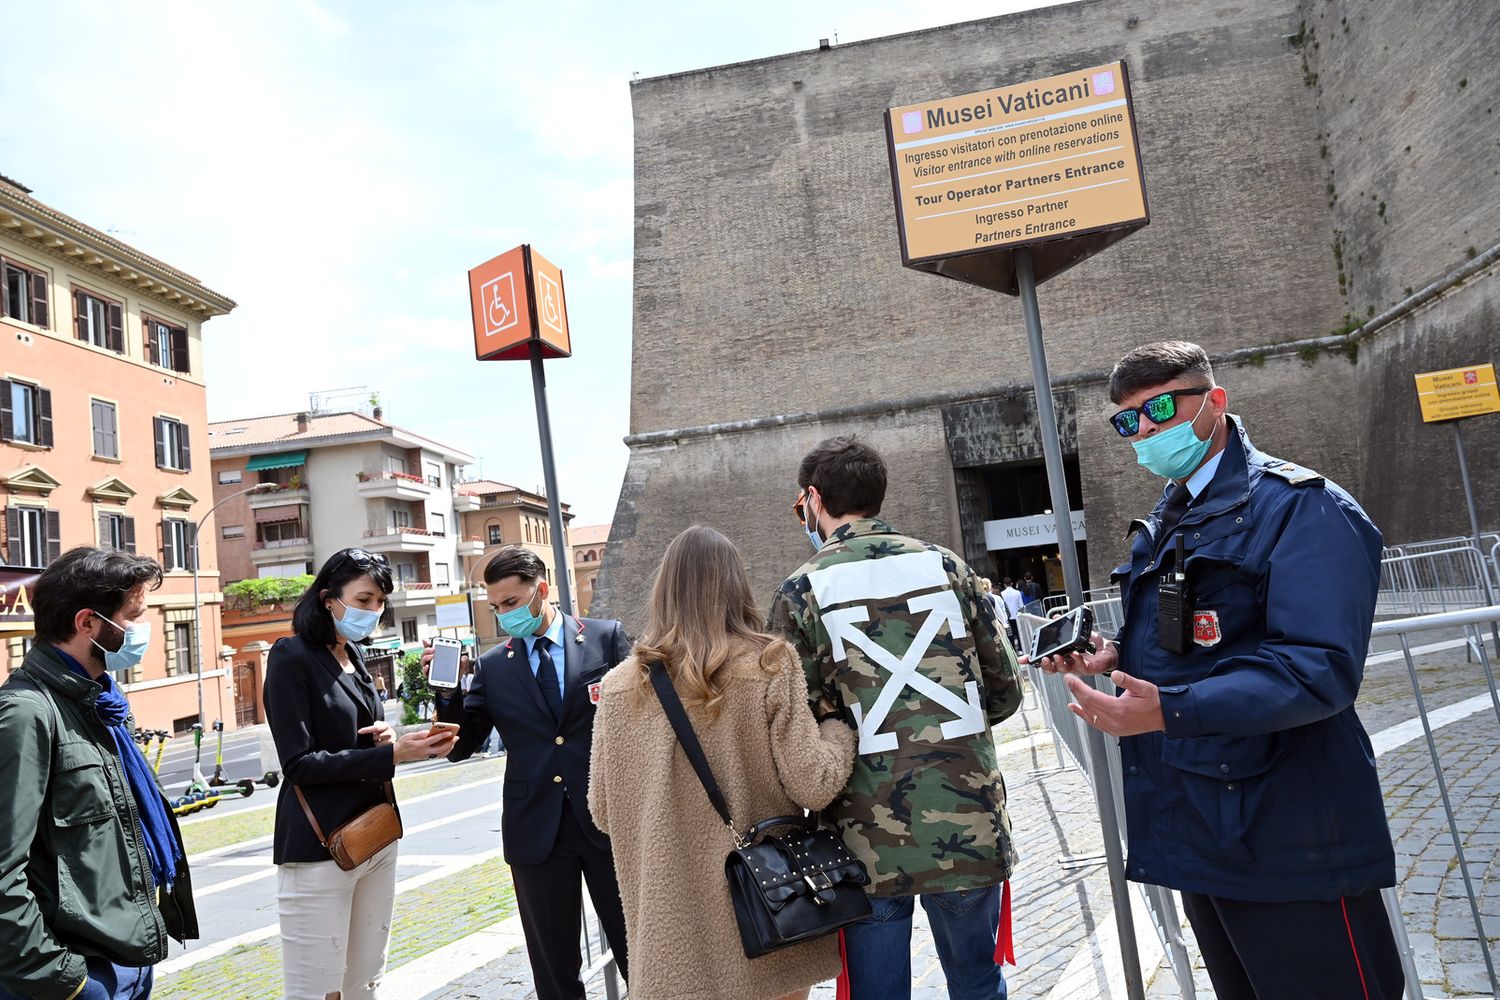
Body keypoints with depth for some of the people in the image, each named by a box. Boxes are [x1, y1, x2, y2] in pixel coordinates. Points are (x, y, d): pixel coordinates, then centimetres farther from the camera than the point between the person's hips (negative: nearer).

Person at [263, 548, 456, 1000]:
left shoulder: (354, 656, 13)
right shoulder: (292, 656, -10)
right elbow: (300, 764, -15)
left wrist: (386, 735, -3)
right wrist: (393, 753, -22)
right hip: (319, 847, -7)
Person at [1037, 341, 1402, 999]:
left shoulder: (1300, 508, -13)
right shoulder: (1162, 525, 13)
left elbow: (1320, 668, -25)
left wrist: (1169, 710, -34)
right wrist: (1116, 656, 1)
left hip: (1289, 845, -8)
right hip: (1200, 837, 9)